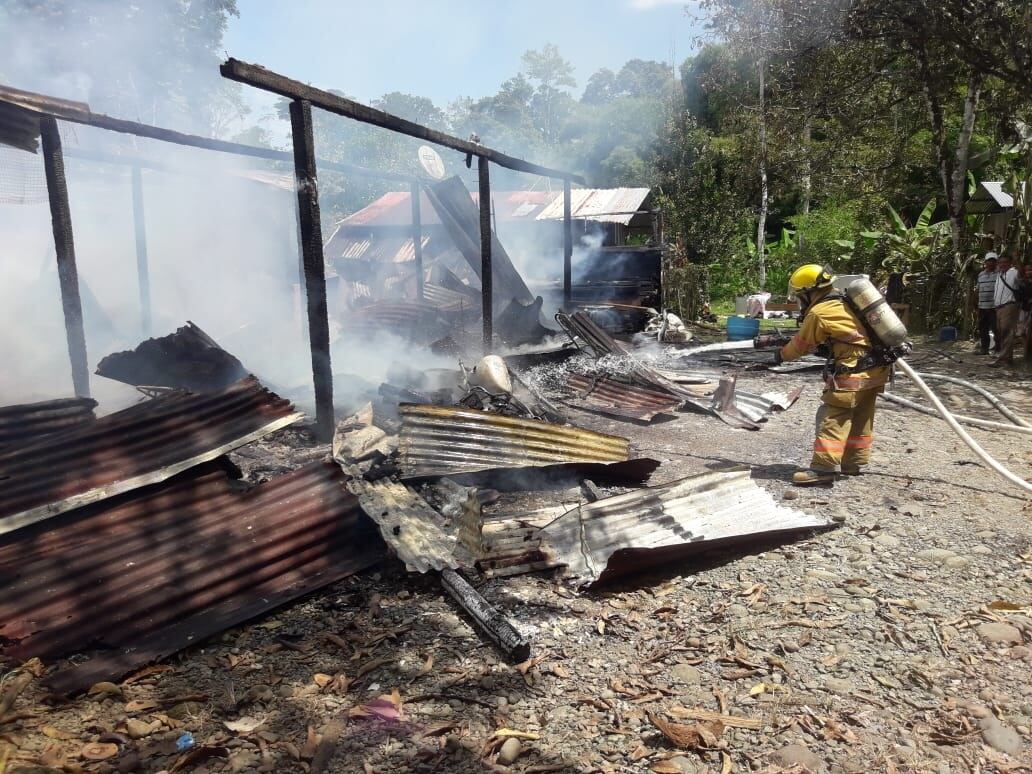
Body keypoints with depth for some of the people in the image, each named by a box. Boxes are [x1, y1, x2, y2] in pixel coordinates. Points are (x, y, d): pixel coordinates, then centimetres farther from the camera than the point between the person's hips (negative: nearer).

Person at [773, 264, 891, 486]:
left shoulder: (818, 313, -11)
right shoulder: (844, 301, 14)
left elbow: (802, 345, 2)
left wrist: (781, 355, 20)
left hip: (853, 372, -9)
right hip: (877, 369, 9)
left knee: (832, 418, -6)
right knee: (860, 418, 16)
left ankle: (823, 467, -9)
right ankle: (853, 463, 26)